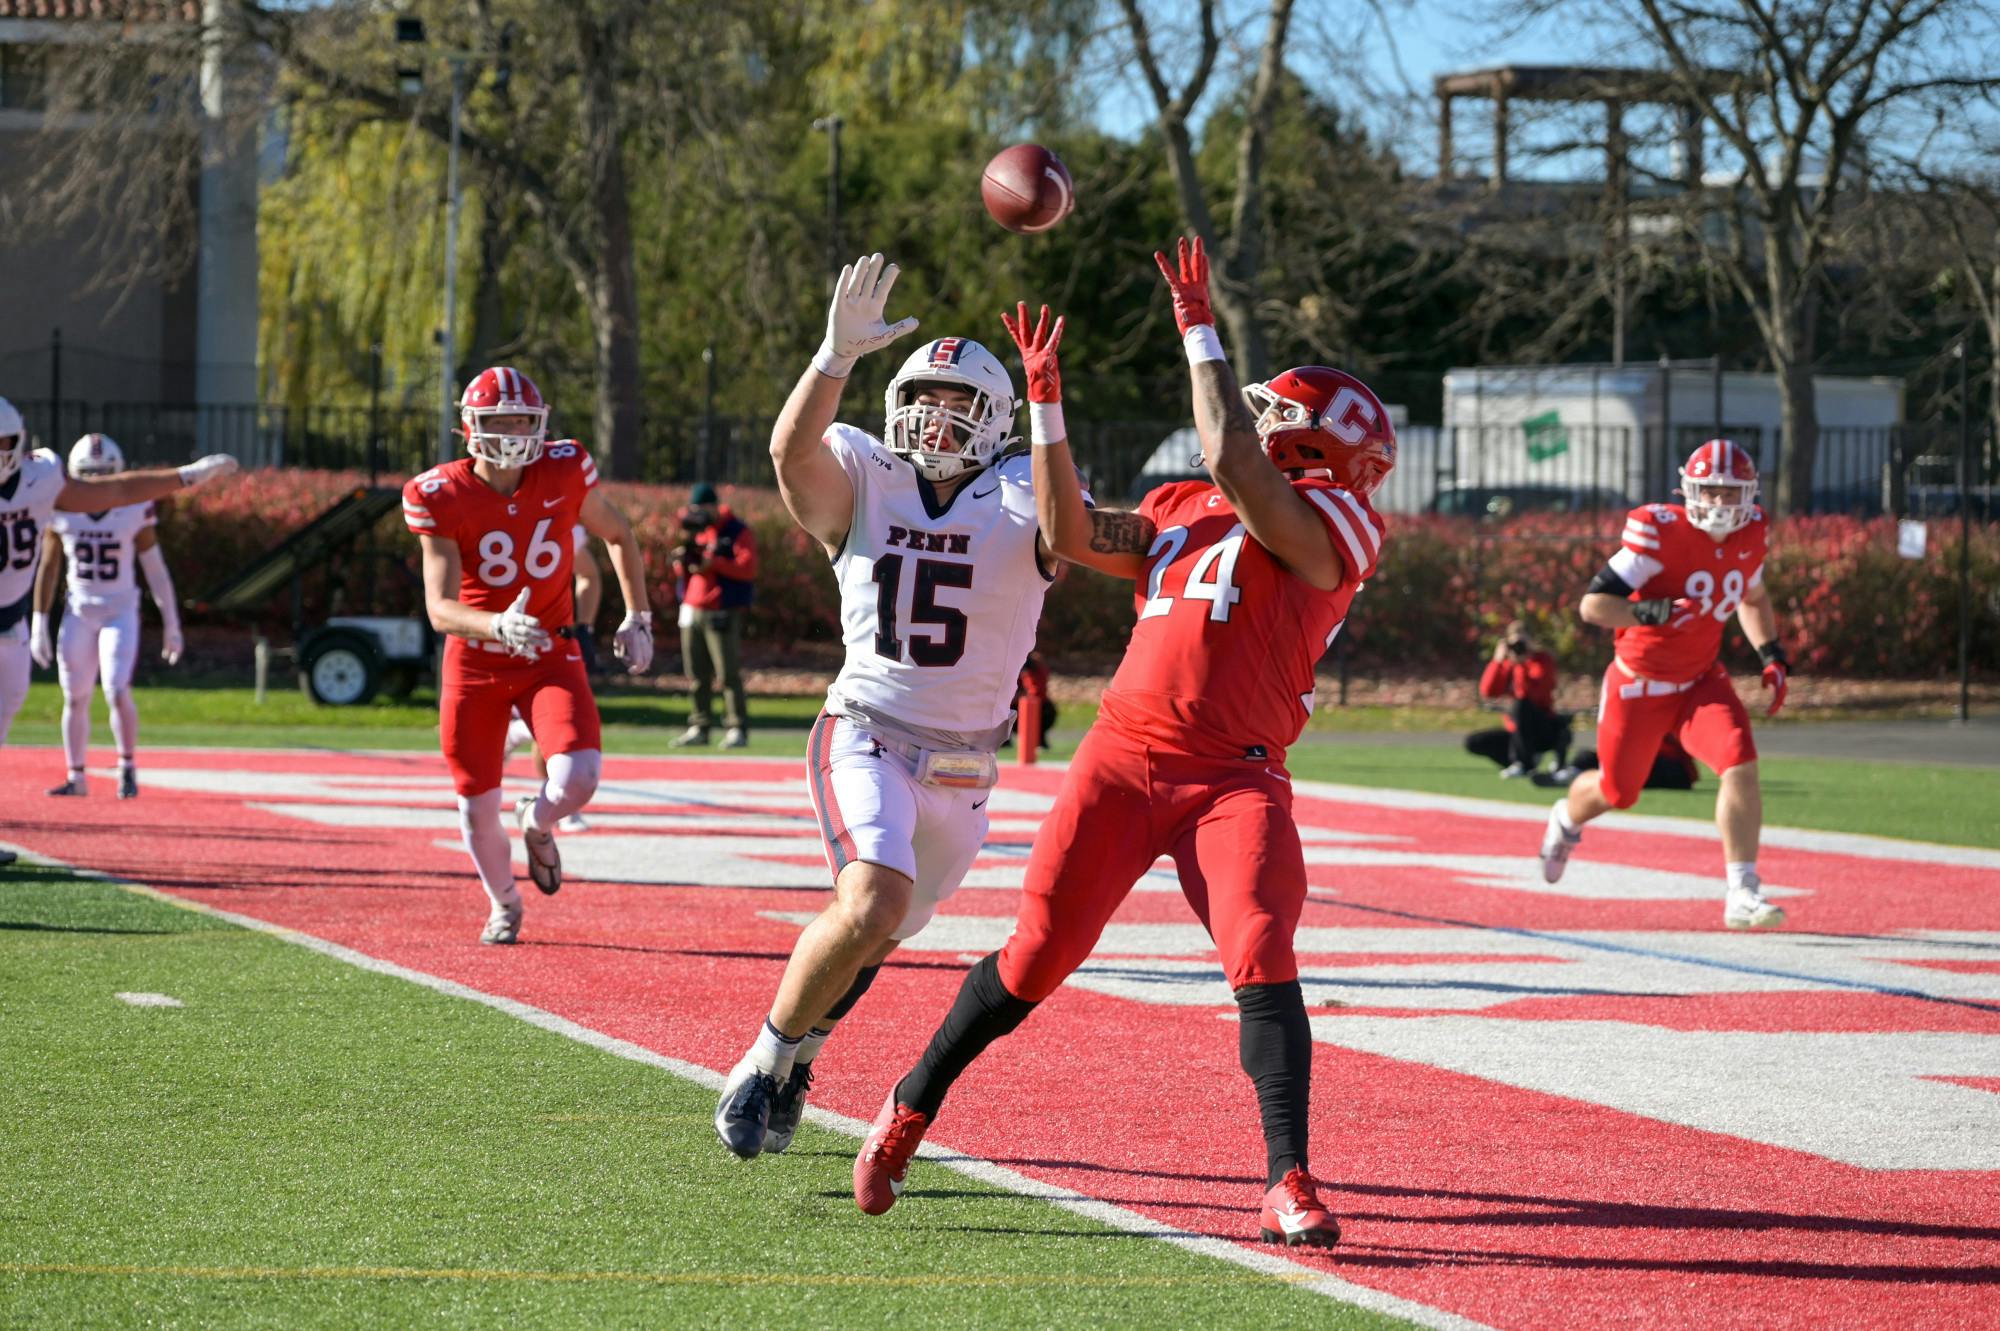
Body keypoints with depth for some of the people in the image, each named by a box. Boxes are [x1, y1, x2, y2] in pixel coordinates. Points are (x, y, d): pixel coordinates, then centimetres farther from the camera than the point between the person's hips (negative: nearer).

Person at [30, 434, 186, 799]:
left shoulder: (134, 512, -9)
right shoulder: (62, 512, -4)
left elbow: (156, 570, -3)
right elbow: (47, 570, 4)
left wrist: (171, 623, -2)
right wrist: (39, 625, 4)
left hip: (120, 614, -2)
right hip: (78, 614, 2)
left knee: (118, 692, -16)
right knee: (75, 698, 5)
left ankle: (127, 767, 4)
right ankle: (76, 777, 18)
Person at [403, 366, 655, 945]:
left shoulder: (564, 473, -11)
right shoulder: (442, 498, -17)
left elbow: (618, 537, 10)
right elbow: (440, 608, -23)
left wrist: (637, 619, 6)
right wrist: (498, 625, -42)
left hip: (550, 657, 1)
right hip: (476, 664, -1)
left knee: (579, 777, -21)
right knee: (478, 806, 4)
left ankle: (537, 823, 17)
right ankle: (502, 905, 36)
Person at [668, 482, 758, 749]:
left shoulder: (738, 532, -4)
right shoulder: (695, 531, 16)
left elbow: (747, 569, -15)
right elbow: (682, 574, 16)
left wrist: (714, 562, -22)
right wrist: (682, 558, -5)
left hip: (722, 614, -6)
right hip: (692, 611, 7)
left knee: (729, 673, -10)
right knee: (697, 675, 7)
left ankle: (737, 729, -8)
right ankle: (699, 727, 12)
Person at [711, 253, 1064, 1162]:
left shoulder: (1018, 499, -5)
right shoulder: (861, 484, -6)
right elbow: (794, 448, -27)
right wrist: (839, 353, -42)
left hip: (963, 770, 3)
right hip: (866, 739, -3)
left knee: (875, 936, 18)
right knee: (874, 906, -27)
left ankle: (791, 1057, 46)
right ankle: (766, 1063, -7)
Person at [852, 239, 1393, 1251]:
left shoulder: (1327, 526, -1)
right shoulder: (1179, 512, 21)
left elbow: (1230, 459, -15)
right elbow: (1069, 535, 16)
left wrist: (1199, 332, -7)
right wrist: (1045, 406, 13)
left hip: (1234, 778, -4)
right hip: (1123, 758, 5)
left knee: (1263, 960, -21)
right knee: (1034, 960, 6)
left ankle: (1288, 1187, -21)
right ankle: (910, 1109, 23)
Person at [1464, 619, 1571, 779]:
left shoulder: (1543, 660, -8)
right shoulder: (1507, 663, 6)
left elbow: (1527, 693, -23)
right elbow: (1488, 693, -9)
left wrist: (1520, 664, -29)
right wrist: (1498, 661, -16)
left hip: (1544, 730, -6)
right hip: (1516, 730, 6)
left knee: (1520, 705, -35)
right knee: (1473, 743, -8)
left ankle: (1524, 763, -24)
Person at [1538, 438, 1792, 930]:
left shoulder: (1751, 534, -5)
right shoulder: (1661, 533, -24)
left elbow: (1753, 598, 18)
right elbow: (1592, 605, -25)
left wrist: (1772, 656, 5)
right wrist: (1657, 613, -39)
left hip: (1701, 680, 4)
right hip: (1640, 685, -4)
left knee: (1741, 765, -21)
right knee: (1616, 792, 13)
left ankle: (1742, 895, -19)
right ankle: (1566, 819, 51)